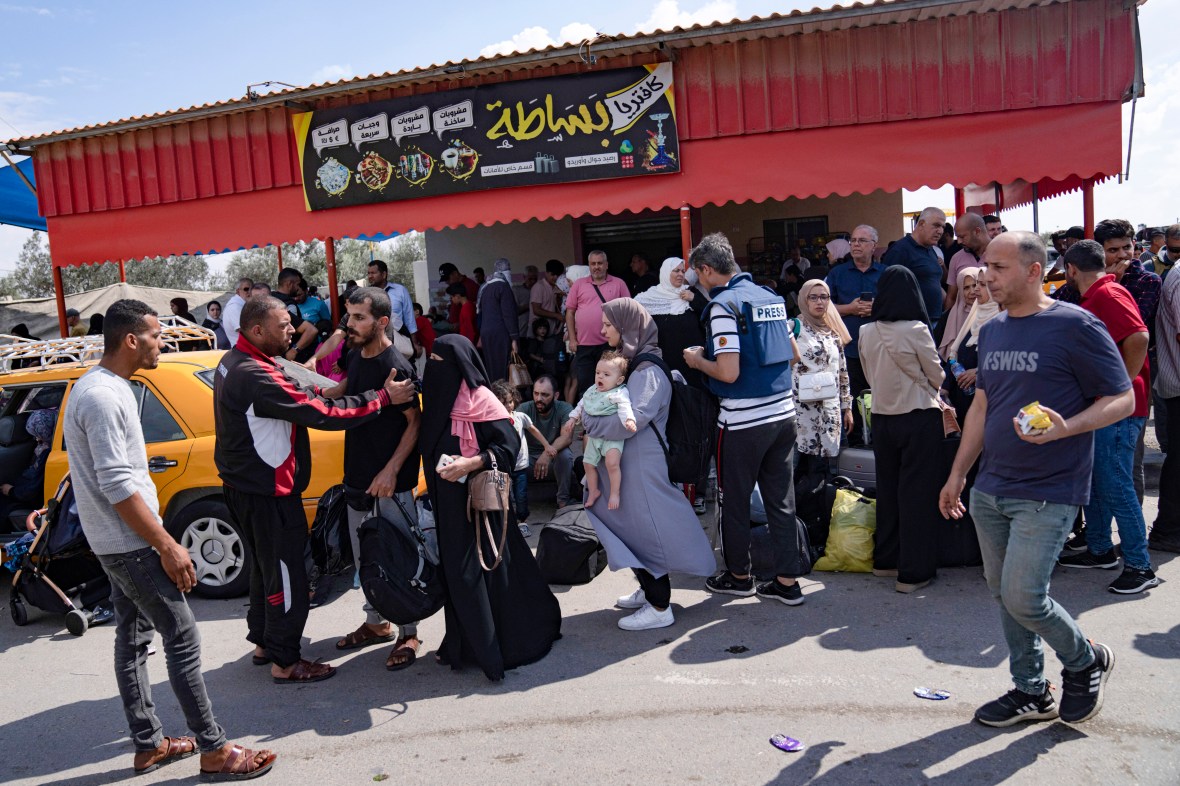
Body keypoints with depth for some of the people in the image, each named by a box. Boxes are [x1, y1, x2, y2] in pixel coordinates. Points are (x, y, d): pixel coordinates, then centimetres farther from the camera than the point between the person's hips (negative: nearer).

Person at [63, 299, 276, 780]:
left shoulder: (97, 387, 12)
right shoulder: (104, 397, -21)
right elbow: (118, 486, -24)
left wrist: (158, 541, 21)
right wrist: (168, 547, -21)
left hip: (115, 543, 11)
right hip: (131, 545, -10)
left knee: (132, 639, 14)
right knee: (182, 638, -6)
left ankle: (149, 746, 25)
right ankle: (214, 750, 1)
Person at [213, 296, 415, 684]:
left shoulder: (234, 361, 6)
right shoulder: (257, 378, -28)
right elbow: (322, 413, -28)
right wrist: (384, 398, -22)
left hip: (246, 486, 11)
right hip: (267, 492, -11)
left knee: (266, 565, 23)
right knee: (286, 574, 1)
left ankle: (264, 642, 37)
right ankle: (285, 662, 12)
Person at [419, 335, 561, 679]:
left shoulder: (479, 399, -14)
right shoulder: (441, 399, 9)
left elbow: (508, 444, -17)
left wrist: (471, 464, -26)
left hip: (477, 499, -8)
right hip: (449, 502, 8)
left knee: (479, 570, -3)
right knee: (456, 570, 13)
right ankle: (466, 642, 26)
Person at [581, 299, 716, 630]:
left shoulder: (648, 370, -17)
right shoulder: (631, 363, 11)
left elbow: (633, 419, -25)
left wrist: (590, 424, -14)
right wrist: (591, 421, 3)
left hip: (644, 463, -9)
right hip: (626, 461, 9)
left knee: (647, 529, -2)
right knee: (634, 526, 17)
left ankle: (660, 607, 7)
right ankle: (649, 590, 31)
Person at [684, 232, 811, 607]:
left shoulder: (723, 305, -14)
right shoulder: (770, 297, 10)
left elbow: (729, 373, -20)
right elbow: (793, 354, 17)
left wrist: (697, 361, -2)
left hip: (744, 420, -7)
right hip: (783, 412, 7)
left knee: (734, 499, 10)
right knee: (781, 498, 12)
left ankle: (739, 575, 24)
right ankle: (787, 580, 17)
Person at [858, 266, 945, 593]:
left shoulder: (867, 333, -1)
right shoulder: (916, 330, -15)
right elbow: (937, 376, -3)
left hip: (882, 417, 5)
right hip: (919, 418, -5)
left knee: (887, 488, 16)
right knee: (918, 492, 2)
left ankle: (885, 560, 28)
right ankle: (913, 572, 6)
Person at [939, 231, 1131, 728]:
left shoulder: (1075, 326, -11)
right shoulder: (992, 331, 11)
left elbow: (1122, 400, -9)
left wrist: (1065, 428, -27)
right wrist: (957, 475, 16)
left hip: (1047, 493, -7)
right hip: (990, 490, 7)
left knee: (1023, 598, -8)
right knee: (1003, 594, 11)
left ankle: (1087, 662, 22)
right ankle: (1030, 692, 29)